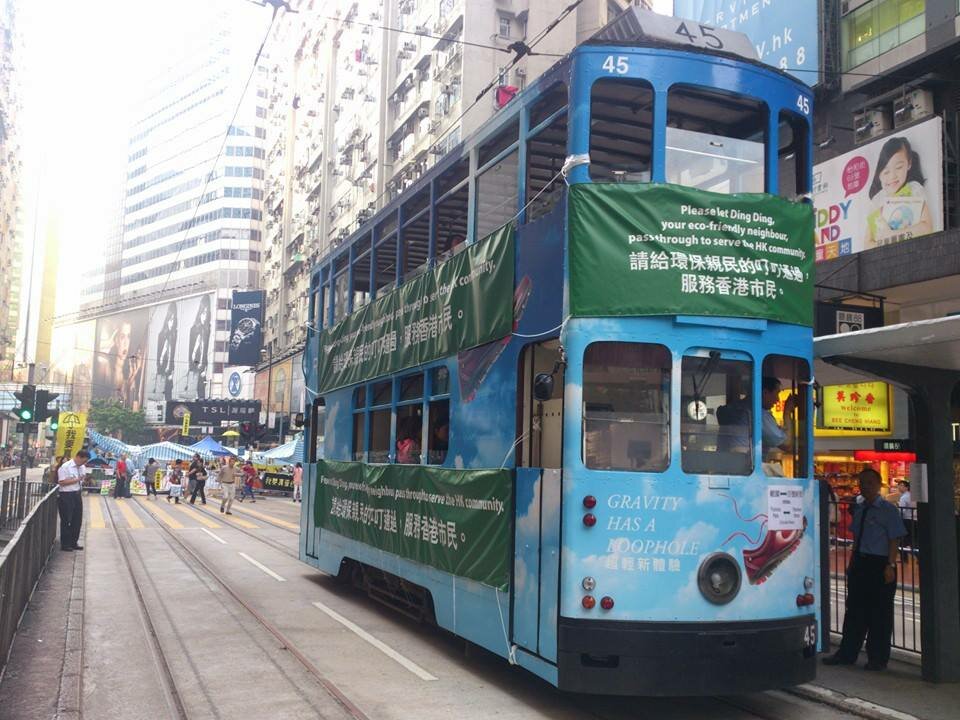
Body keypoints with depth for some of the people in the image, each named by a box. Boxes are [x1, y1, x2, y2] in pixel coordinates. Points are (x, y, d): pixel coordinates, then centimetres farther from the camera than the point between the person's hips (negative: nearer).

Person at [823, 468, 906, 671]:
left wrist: (890, 565, -16)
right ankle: (847, 654, 20)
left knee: (879, 612, 4)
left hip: (880, 565, -6)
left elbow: (894, 540, -10)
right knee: (855, 609, 11)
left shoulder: (888, 510, -8)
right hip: (859, 563, 6)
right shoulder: (859, 509, 11)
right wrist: (852, 562, 14)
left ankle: (877, 658, 16)